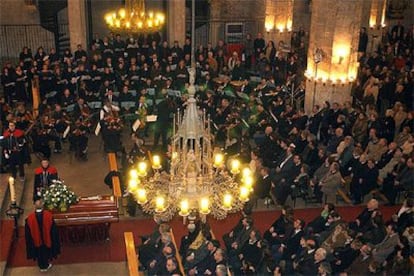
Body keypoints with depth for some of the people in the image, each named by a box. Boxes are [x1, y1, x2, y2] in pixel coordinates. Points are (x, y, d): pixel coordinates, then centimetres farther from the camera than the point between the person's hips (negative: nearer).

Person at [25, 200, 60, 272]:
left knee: (39, 253, 25)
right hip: (47, 239, 0)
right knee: (46, 252, 26)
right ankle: (46, 266, 46)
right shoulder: (48, 215, -27)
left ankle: (41, 266, 45)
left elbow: (28, 232, -13)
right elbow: (53, 229, -14)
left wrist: (30, 241, 4)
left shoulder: (30, 218, -27)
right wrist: (54, 240, 2)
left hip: (36, 240, 0)